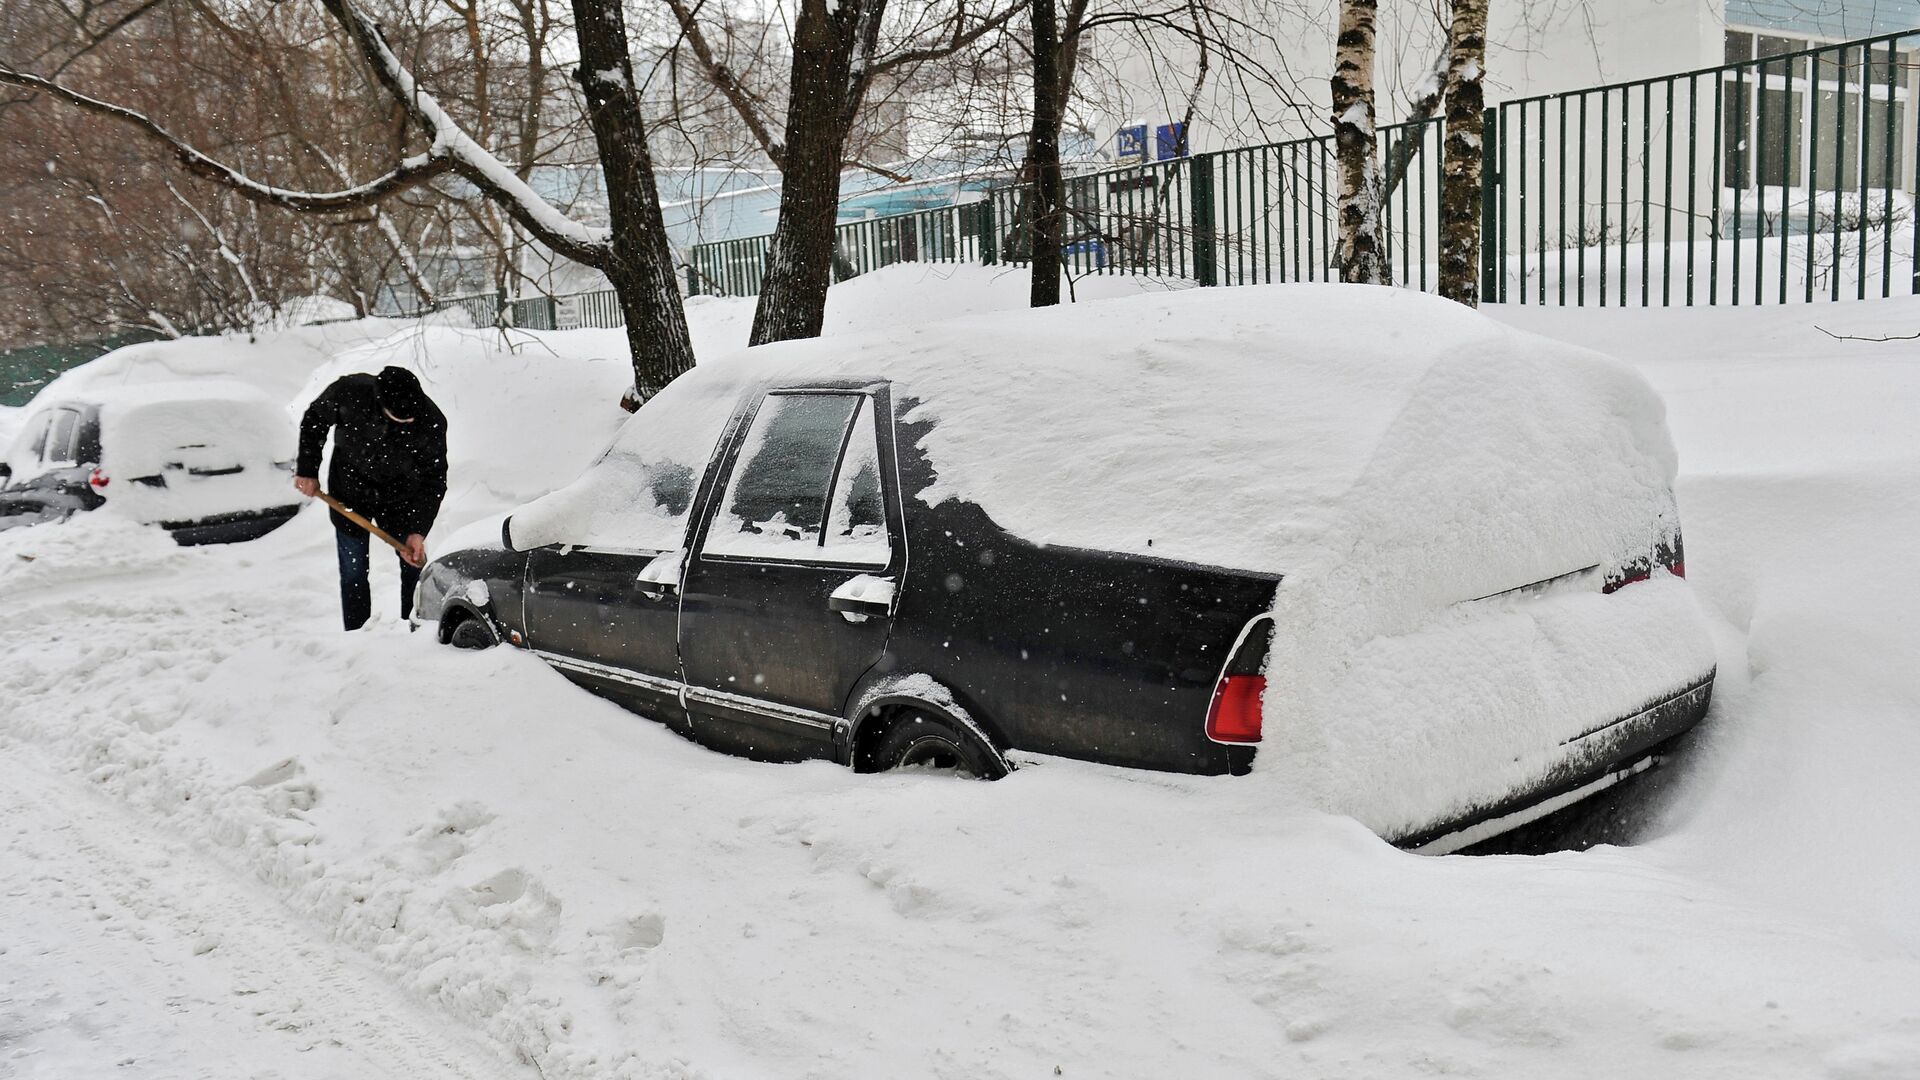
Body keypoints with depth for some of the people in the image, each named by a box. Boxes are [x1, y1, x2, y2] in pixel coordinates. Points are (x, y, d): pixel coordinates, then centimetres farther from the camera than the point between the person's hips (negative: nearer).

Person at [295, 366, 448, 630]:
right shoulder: (348, 392, -27)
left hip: (399, 497, 0)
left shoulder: (431, 421, -27)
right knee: (353, 572, 2)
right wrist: (308, 471, -2)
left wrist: (417, 531, -23)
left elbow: (433, 480, -17)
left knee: (415, 568, 0)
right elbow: (314, 420, -4)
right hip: (348, 494, 0)